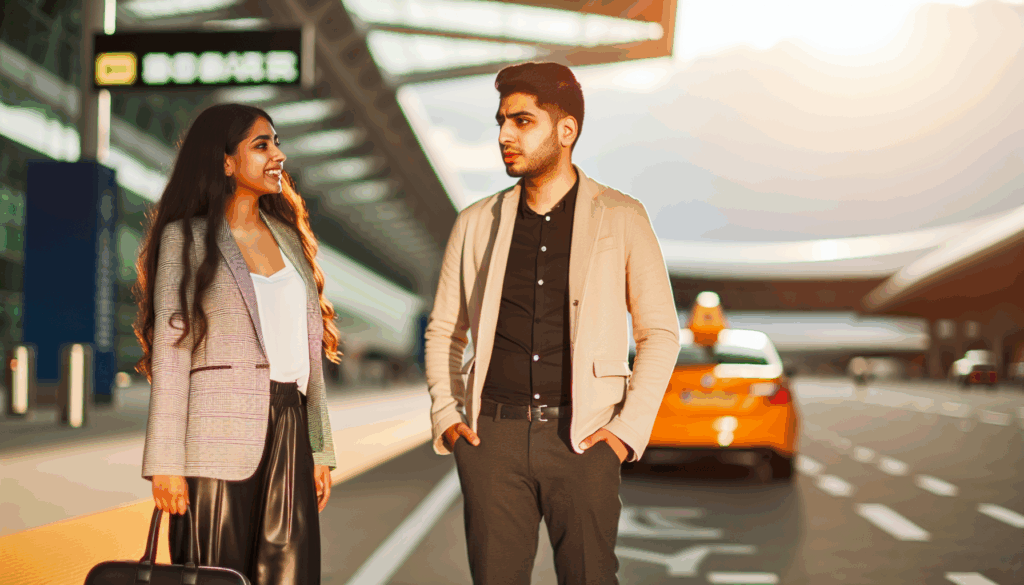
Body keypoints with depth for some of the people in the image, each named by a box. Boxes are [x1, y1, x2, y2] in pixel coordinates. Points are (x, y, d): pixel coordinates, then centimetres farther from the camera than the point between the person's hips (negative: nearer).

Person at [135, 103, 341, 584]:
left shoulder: (287, 235, 16)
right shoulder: (185, 238, 1)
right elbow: (170, 353, -5)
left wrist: (320, 449, 13)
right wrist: (165, 463, -12)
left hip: (287, 435, 5)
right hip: (219, 437, -4)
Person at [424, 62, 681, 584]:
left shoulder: (621, 219, 3)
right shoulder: (476, 224, 10)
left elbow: (659, 331, 5)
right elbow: (443, 331, 17)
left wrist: (629, 427, -4)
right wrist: (445, 413, 4)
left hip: (583, 439, -2)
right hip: (492, 437, 2)